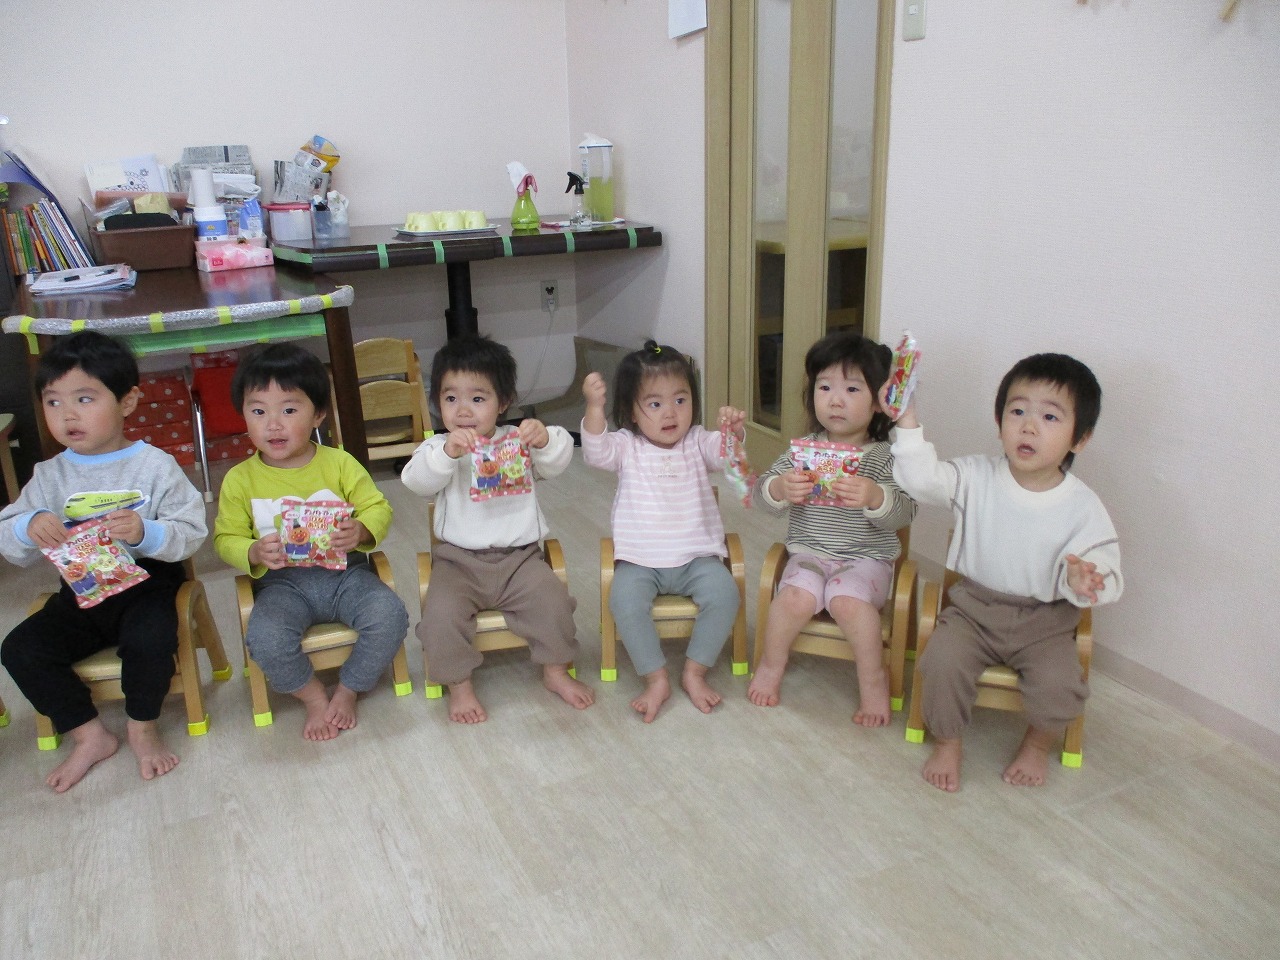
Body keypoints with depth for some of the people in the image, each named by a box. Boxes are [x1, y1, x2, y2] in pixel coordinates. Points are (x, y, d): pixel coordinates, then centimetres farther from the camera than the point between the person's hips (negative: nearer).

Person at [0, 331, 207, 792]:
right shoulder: (49, 476, 5)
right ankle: (90, 735, 4)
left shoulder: (155, 466, -7)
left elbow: (191, 533, -12)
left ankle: (142, 727, -2)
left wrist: (145, 533, -31)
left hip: (147, 584, -4)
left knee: (149, 639, -32)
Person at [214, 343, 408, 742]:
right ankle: (314, 696, 2)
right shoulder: (239, 479, 0)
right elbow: (225, 539, 4)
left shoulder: (340, 463, -2)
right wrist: (254, 554, -19)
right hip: (282, 583, 0)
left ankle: (346, 691, 2)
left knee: (390, 616, -25)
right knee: (265, 638, -30)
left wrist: (360, 532, -25)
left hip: (344, 571, 0)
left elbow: (379, 508, -2)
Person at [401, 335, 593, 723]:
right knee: (440, 613, -24)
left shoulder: (518, 441, 6)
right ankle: (459, 684, 0)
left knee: (553, 600, -22)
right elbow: (416, 479, -18)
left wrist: (546, 439, -32)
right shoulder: (439, 447, 3)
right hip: (458, 561, 0)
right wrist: (447, 453, -37)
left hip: (519, 556, 1)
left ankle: (556, 671, 4)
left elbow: (558, 460, -9)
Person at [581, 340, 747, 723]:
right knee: (624, 600, -29)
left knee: (725, 593, -24)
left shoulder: (697, 442, 5)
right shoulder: (627, 447, 0)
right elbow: (596, 451, -19)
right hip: (640, 560, -1)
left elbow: (725, 452, -13)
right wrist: (593, 407, -36)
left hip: (697, 557, 1)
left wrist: (734, 430, -36)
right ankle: (656, 679, -13)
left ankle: (695, 672, -6)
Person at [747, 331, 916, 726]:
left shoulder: (885, 457, -5)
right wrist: (779, 489, -29)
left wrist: (875, 497, -39)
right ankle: (771, 662, 2)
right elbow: (760, 494, -5)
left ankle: (873, 677, -5)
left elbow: (904, 512, -17)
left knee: (848, 600, -30)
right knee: (797, 596, -27)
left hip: (866, 557, -2)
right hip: (809, 553, 2)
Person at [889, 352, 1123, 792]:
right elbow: (922, 478, -21)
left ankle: (1037, 744, 13)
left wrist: (1081, 580, -33)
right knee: (942, 661, -23)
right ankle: (946, 742, 7)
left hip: (1045, 619, 0)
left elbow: (1103, 569, -9)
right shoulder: (976, 478, -8)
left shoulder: (1083, 506, -10)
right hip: (975, 606, 1)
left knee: (1060, 685, -23)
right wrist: (908, 422, -30)